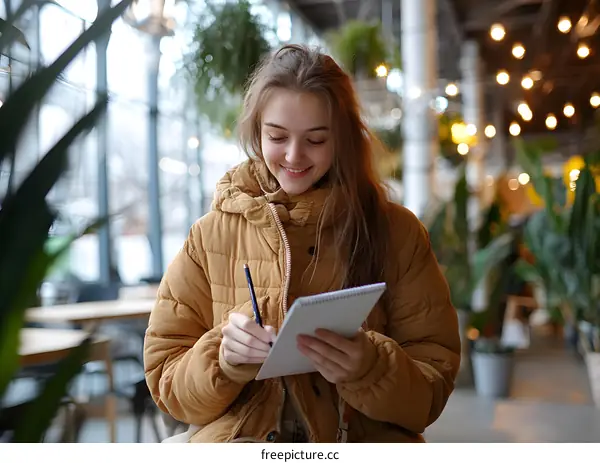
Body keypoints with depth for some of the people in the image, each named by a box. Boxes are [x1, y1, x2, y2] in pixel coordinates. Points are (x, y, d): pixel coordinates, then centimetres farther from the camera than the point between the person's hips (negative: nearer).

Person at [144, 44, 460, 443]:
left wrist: (367, 368, -19)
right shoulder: (211, 234, 4)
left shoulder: (397, 231, 2)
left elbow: (433, 385, 1)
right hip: (241, 435, 0)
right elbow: (168, 382, 5)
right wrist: (222, 357, -15)